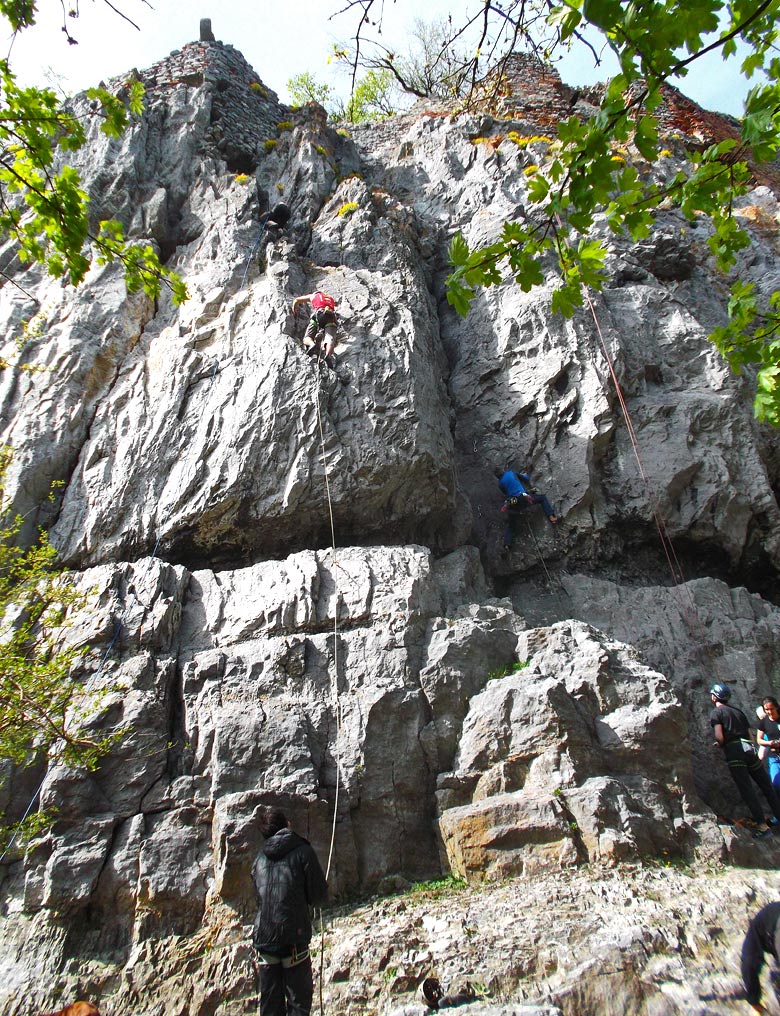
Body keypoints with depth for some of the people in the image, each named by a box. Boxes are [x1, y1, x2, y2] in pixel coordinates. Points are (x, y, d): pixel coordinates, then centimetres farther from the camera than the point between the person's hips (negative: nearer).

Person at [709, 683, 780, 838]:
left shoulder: (716, 712, 2)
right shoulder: (738, 711, 21)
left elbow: (719, 736, -10)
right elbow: (750, 735, 18)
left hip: (733, 751, -6)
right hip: (749, 748, 6)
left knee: (747, 790, -5)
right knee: (767, 787, 12)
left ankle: (762, 825, -8)